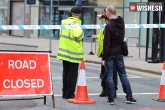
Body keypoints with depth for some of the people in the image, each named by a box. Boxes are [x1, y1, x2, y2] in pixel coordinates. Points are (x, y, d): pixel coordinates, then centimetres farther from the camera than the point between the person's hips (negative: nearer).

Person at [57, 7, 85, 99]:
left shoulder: (64, 22, 6)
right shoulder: (75, 24, -19)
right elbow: (79, 36, -27)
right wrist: (82, 33, -8)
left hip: (64, 52, 8)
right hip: (73, 53, -7)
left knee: (66, 72, 16)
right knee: (73, 73, 1)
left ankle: (65, 92, 21)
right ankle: (70, 93, 3)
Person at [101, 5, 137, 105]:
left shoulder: (108, 26, -18)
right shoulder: (121, 21, 0)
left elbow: (106, 44, -18)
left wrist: (104, 58, -13)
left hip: (110, 54, -5)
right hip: (119, 53, 5)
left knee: (109, 76, 2)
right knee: (123, 75, 12)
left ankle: (111, 98, 3)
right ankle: (129, 97, 14)